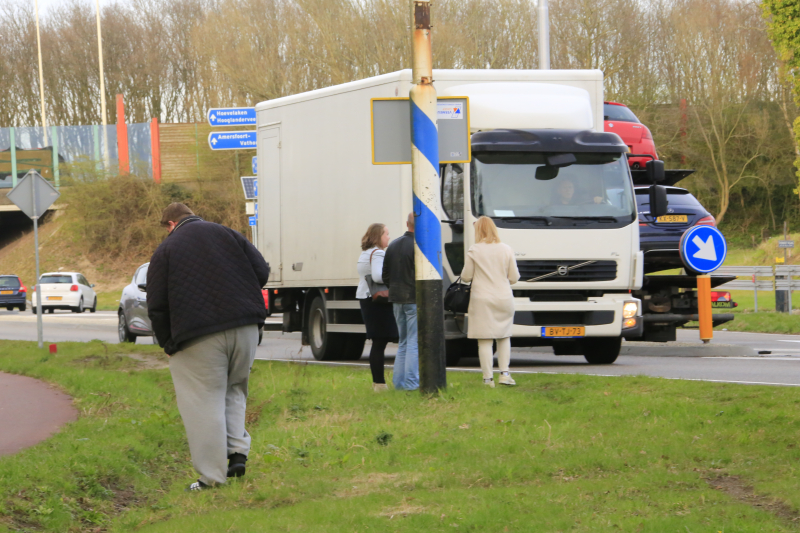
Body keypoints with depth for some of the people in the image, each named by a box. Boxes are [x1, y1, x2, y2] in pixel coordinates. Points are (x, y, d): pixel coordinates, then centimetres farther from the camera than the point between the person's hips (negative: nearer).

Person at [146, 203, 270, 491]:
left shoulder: (165, 250, 4)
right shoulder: (226, 234, 12)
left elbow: (156, 307, 1)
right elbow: (262, 272, 8)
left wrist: (168, 344, 13)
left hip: (198, 337, -4)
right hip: (244, 327, 4)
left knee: (204, 403, 0)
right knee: (234, 390, 21)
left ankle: (212, 476, -1)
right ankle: (238, 451, 6)